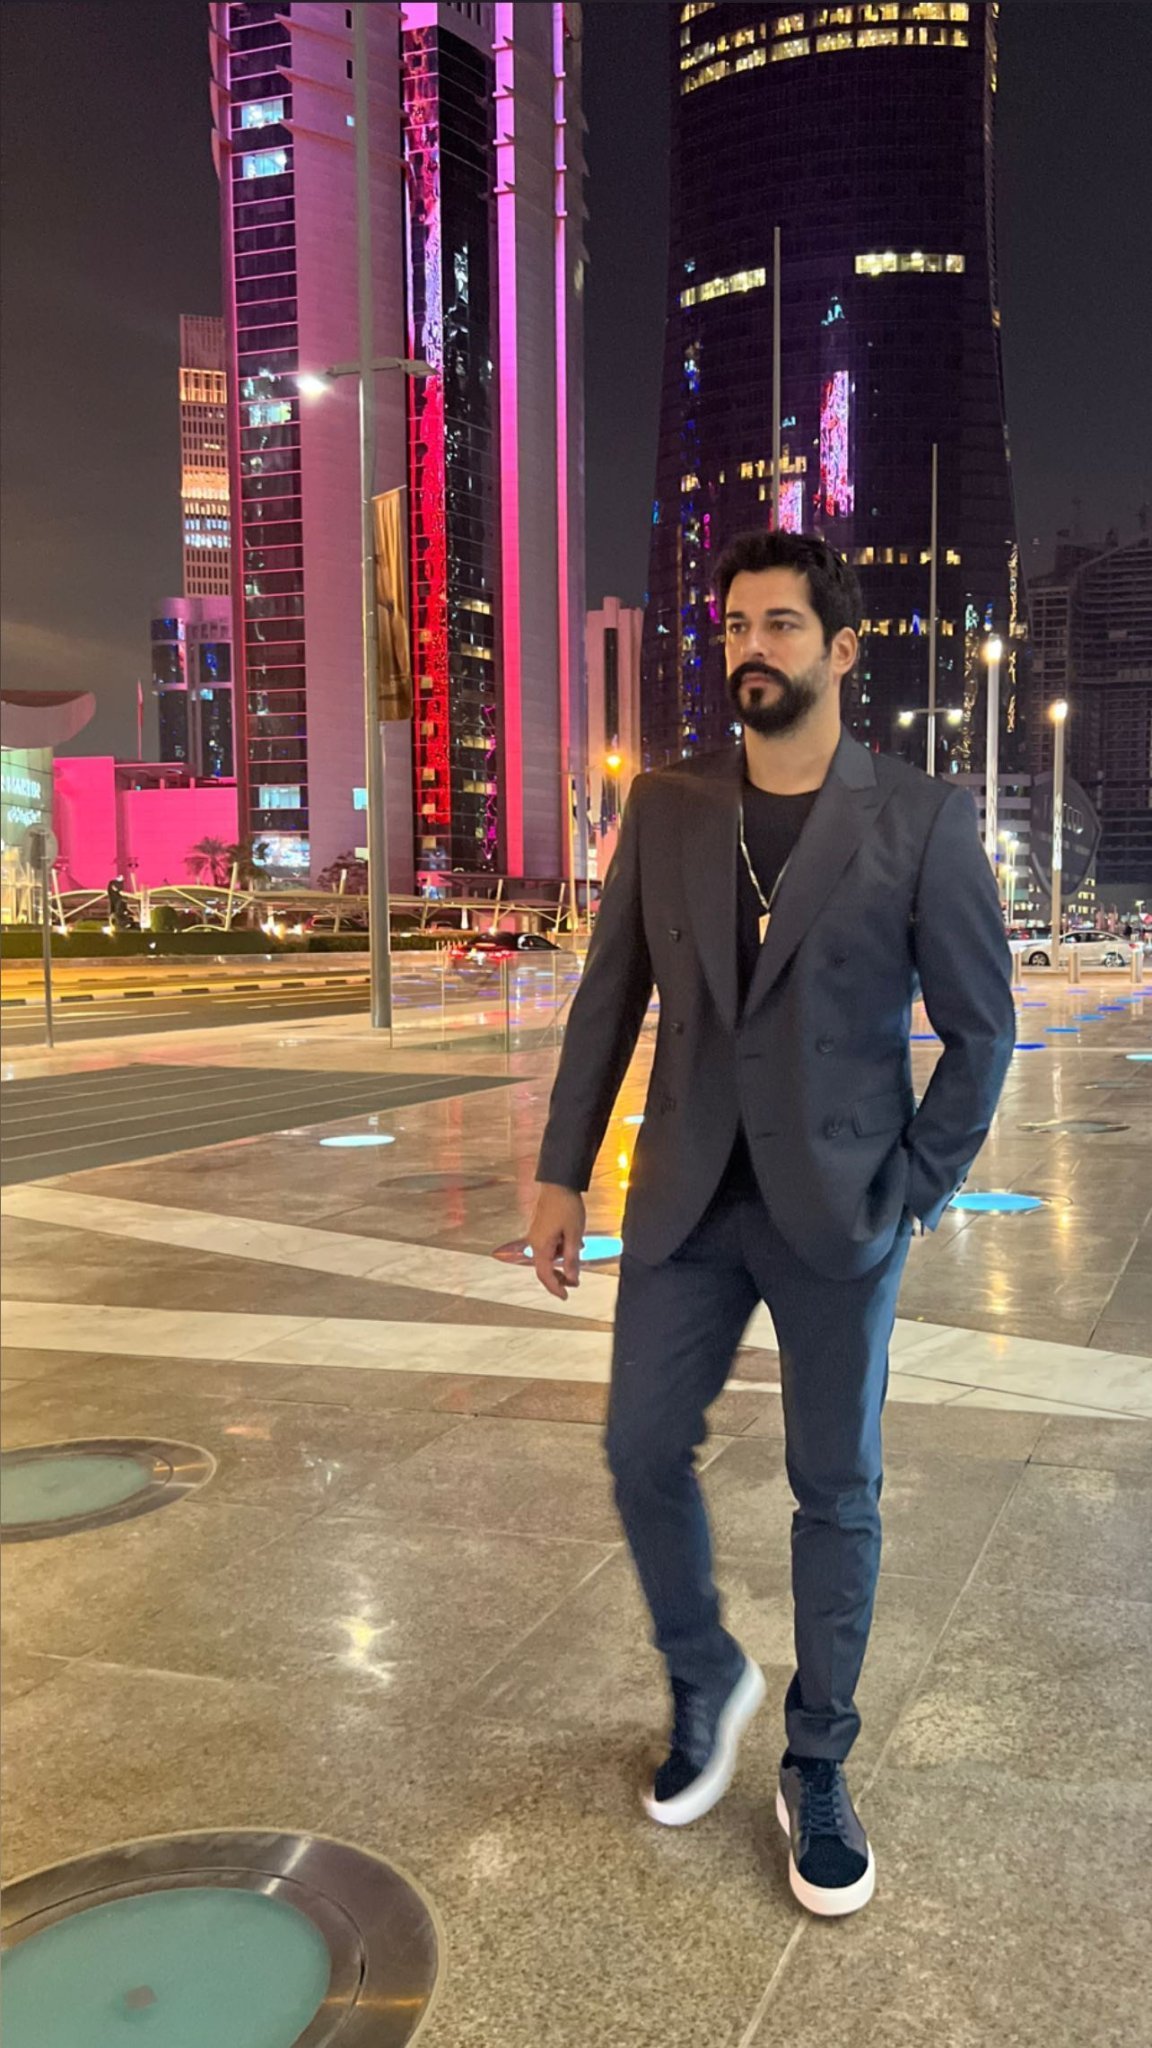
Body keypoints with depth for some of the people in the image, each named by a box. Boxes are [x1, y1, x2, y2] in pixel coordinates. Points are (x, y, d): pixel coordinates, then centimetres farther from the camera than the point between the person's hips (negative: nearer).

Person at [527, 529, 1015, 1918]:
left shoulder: (922, 822, -7)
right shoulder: (666, 807, 2)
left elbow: (979, 1030, -2)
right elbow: (609, 996, 7)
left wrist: (913, 1195, -4)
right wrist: (563, 1172, 6)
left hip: (836, 1212, -2)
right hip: (688, 1199, 3)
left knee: (836, 1493, 8)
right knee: (643, 1451, 7)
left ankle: (817, 1772, 28)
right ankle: (706, 1683, 36)